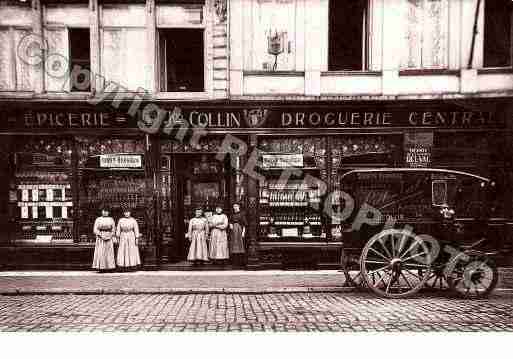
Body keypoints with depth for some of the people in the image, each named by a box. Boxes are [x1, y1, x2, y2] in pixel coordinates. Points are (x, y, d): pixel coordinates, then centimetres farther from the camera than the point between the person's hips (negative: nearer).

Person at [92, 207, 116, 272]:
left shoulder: (111, 219, 8)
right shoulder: (98, 219, 2)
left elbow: (113, 229, 8)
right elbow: (95, 230, -2)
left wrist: (110, 236, -7)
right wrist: (101, 236, -13)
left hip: (109, 238, 2)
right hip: (100, 238, -2)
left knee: (109, 253, 0)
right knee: (100, 253, -6)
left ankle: (108, 267, 4)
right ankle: (100, 267, -2)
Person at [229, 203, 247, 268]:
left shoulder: (242, 214, -2)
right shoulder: (232, 215, 14)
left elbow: (244, 224, -6)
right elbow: (230, 222, 18)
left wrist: (243, 232, -15)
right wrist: (230, 225, -5)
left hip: (239, 230, -5)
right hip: (233, 230, 5)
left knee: (240, 245, -7)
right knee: (234, 245, 4)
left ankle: (241, 262, -3)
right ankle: (236, 262, 9)